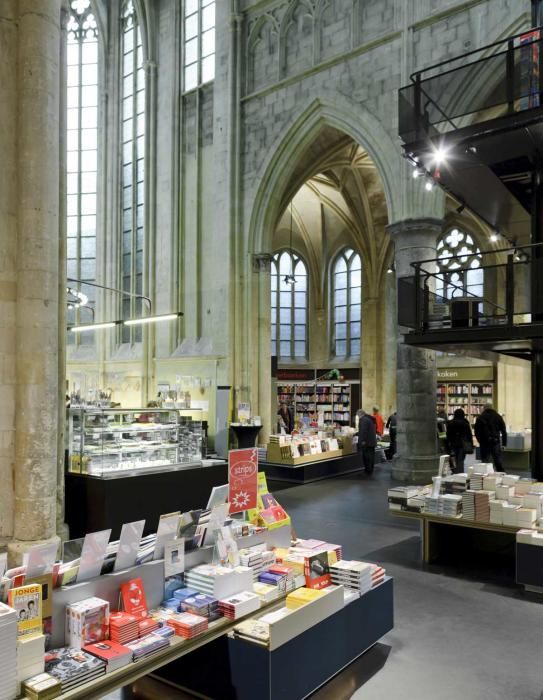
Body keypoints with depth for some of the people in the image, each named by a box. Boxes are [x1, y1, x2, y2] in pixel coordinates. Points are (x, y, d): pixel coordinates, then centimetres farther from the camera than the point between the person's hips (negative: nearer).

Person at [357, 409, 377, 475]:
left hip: (366, 442, -9)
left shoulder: (363, 420, -14)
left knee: (366, 455, -4)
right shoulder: (371, 419, 18)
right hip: (373, 441, 9)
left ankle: (368, 470, -2)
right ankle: (371, 469, 19)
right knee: (371, 455, 12)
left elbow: (363, 431, -22)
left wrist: (363, 440, -22)